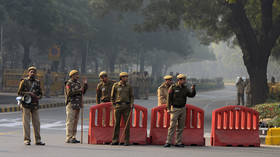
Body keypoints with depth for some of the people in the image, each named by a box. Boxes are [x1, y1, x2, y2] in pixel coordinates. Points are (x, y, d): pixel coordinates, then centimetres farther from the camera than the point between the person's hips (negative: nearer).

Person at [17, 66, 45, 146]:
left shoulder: (37, 82, 11)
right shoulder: (24, 81, 0)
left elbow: (40, 94, 15)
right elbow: (19, 92, -3)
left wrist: (38, 97, -8)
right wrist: (28, 93, -15)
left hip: (35, 105, 4)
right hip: (26, 104, -4)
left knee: (36, 122, 2)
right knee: (26, 123, -4)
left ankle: (38, 140, 6)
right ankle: (27, 140, 0)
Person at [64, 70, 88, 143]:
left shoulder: (78, 83, 18)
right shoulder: (69, 83, -6)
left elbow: (83, 92, 16)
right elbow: (69, 93, -18)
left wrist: (85, 85, 5)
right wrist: (78, 90, -18)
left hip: (78, 105, 8)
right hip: (71, 105, -8)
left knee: (75, 121, 8)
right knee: (70, 121, -9)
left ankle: (73, 137, 12)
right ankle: (68, 138, -9)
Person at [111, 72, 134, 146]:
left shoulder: (129, 86, 11)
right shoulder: (116, 85, 6)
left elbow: (131, 96, 13)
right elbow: (112, 96, 11)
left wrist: (132, 104, -4)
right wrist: (113, 105, 4)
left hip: (126, 106, 1)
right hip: (118, 106, -1)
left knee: (127, 123, -3)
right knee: (116, 123, -1)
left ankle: (126, 140, -1)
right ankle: (115, 140, 5)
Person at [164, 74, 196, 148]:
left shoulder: (185, 88, 7)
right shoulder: (173, 88, -7)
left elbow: (192, 95, 0)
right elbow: (169, 98, -7)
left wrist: (193, 89, -18)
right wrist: (168, 108, -13)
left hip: (183, 108, 5)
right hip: (175, 109, -5)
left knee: (181, 127, 5)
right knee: (172, 126, -11)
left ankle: (178, 142, 10)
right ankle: (168, 142, -10)